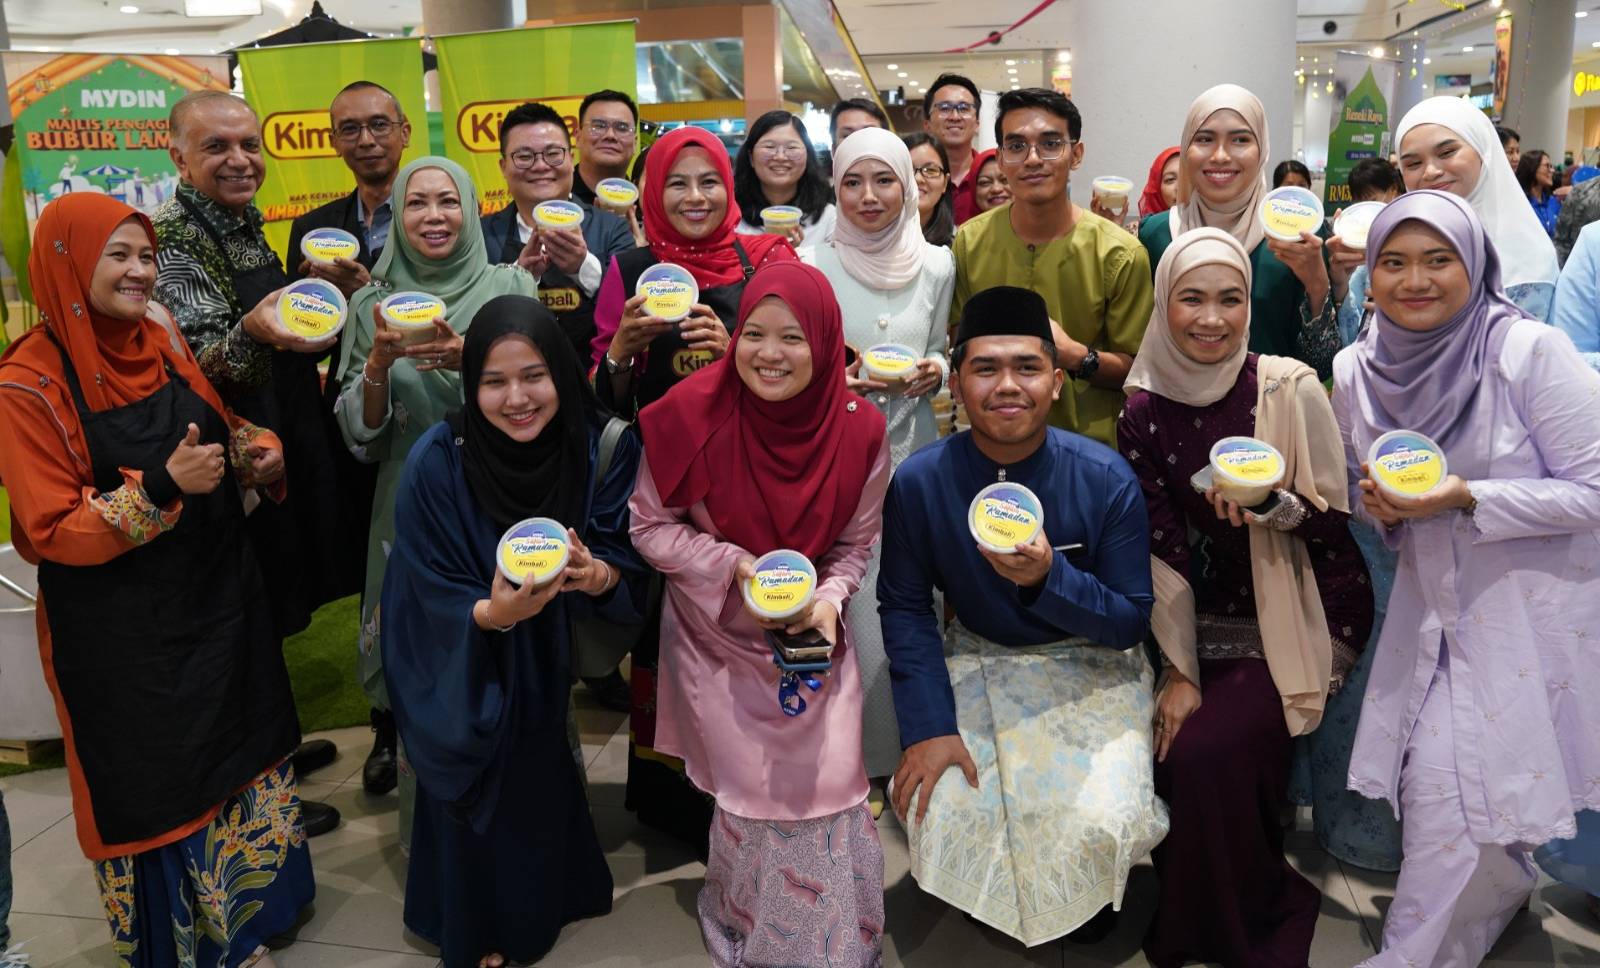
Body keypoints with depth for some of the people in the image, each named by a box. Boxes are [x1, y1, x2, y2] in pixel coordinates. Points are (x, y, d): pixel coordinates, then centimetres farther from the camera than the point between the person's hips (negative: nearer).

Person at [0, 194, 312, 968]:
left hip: (217, 597, 6)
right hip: (122, 634, -6)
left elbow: (220, 434, 15)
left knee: (241, 753, 18)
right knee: (156, 781, 9)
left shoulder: (162, 343, 2)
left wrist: (258, 454, -8)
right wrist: (161, 486, -30)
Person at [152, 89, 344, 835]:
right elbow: (201, 368, -26)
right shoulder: (173, 241, -17)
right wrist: (253, 333, -43)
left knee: (275, 611, 20)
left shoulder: (246, 228, 10)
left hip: (284, 452, 9)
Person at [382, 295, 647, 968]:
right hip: (466, 680, -2)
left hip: (557, 670, 3)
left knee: (545, 788, 24)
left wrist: (595, 574, -36)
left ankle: (548, 899, 56)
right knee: (484, 805, 17)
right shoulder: (437, 461, -27)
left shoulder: (604, 449, -20)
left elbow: (629, 574, -14)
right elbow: (435, 604, -20)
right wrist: (493, 614, -40)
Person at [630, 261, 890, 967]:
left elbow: (856, 543, 1)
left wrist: (827, 600, -17)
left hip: (813, 636, 2)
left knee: (830, 791, 2)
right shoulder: (695, 413, -20)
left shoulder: (858, 430, -12)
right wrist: (739, 566, -22)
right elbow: (649, 526, -10)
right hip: (718, 637, -2)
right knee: (750, 795, 5)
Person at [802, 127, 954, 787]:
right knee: (854, 606, -4)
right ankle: (859, 758, 16)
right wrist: (828, 379, -17)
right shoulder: (809, 267, -4)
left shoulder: (937, 265, 4)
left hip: (913, 450, 3)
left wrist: (936, 373, -7)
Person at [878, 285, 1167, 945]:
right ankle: (1001, 893, 20)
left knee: (1101, 826, -21)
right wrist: (927, 725, -17)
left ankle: (1086, 899, 20)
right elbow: (904, 607, -7)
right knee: (934, 809, -18)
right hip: (976, 663, 1)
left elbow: (1132, 622, -13)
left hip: (1092, 668, -1)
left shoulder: (1107, 479, -18)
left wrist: (1048, 578, -32)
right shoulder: (918, 481, -15)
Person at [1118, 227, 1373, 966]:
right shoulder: (1144, 411, -3)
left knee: (1207, 753, -20)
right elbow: (1162, 550, -4)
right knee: (1165, 748, -12)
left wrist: (1272, 501, -31)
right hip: (1212, 620, 4)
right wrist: (1179, 670, -7)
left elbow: (1331, 524, -9)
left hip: (1302, 617, -3)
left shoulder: (1291, 389, -11)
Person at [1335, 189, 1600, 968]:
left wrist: (1468, 498, -23)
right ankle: (1503, 888, 35)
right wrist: (1379, 506, -10)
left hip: (1534, 607, -4)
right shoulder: (1355, 371, 0)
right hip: (1433, 607, 4)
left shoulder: (1530, 352, -15)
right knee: (1433, 785, 3)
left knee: (1473, 796, -2)